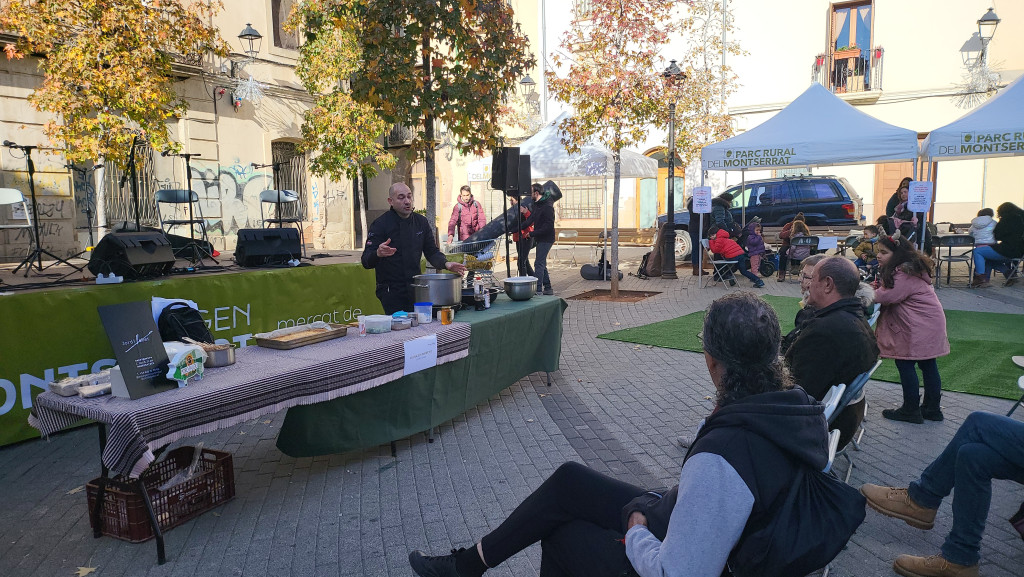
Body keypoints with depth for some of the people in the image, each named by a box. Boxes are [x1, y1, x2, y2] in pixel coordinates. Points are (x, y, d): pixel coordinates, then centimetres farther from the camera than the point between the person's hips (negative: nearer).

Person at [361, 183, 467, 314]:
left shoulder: (421, 222, 7)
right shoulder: (380, 224, -9)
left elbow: (431, 252, 14)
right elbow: (366, 261, -14)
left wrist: (445, 264, -6)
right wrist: (378, 254, -37)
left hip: (415, 288, 5)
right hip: (390, 292, -5)